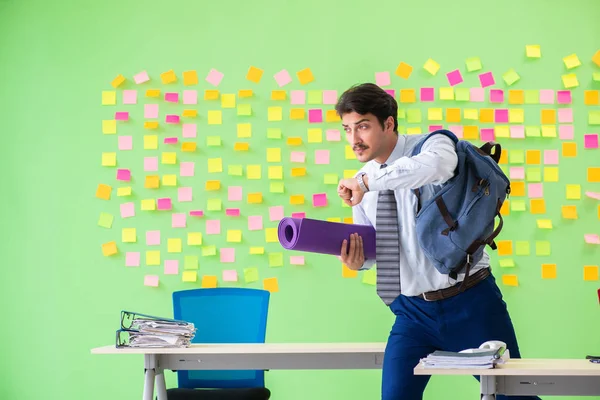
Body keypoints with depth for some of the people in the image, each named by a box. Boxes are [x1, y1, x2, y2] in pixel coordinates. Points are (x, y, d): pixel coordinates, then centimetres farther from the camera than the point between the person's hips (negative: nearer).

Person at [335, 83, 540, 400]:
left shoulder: (432, 145, -11)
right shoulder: (363, 183, 5)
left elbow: (433, 165, -38)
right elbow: (369, 245, 13)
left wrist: (367, 181, -35)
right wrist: (357, 259, -10)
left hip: (470, 304, -4)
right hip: (413, 311, 4)